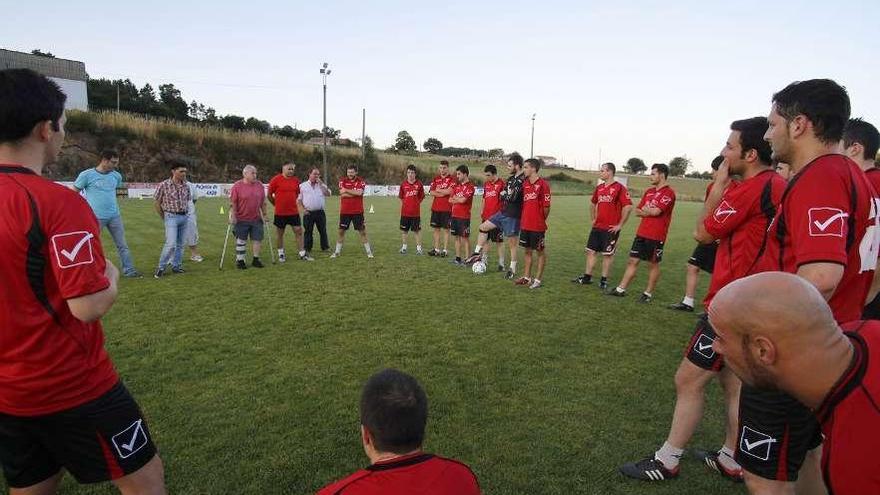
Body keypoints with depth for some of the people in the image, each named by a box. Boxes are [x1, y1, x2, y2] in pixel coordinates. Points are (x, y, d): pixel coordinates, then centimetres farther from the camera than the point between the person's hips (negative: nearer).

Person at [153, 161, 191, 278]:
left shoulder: (186, 186, 4)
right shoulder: (164, 185, -10)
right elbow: (156, 203, -1)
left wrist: (185, 213, 12)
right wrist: (164, 217, 4)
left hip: (184, 217, 5)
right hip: (171, 217, -5)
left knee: (180, 244, 10)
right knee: (171, 244, -13)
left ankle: (176, 266, 22)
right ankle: (160, 268, 2)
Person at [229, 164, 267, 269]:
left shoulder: (260, 185, 5)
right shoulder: (237, 186, -7)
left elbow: (263, 202, 11)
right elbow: (232, 203, -8)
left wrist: (264, 214, 11)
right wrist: (232, 216, -13)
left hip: (256, 219, 4)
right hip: (241, 219, -4)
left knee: (257, 239, 6)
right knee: (241, 241, 6)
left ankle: (256, 259, 19)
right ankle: (240, 261, 18)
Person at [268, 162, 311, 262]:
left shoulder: (296, 180, 5)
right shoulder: (276, 180, -7)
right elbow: (269, 195, 0)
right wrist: (277, 204, 7)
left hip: (294, 212, 3)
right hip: (280, 213, -3)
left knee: (299, 231, 2)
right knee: (279, 233, 9)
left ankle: (302, 254, 9)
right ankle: (281, 254, 24)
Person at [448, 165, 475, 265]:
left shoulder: (470, 186, -9)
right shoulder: (457, 185, 15)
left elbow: (463, 200, -18)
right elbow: (450, 199, 10)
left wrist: (455, 199, -1)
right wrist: (458, 199, -7)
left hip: (464, 216, -7)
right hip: (455, 215, 7)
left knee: (465, 238, -2)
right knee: (457, 237, 11)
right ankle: (458, 258, 19)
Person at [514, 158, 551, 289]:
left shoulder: (542, 184, -11)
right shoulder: (525, 184, 10)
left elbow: (546, 206, -11)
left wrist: (541, 220, 0)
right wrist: (524, 219, 10)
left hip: (537, 226, -7)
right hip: (525, 224, 7)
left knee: (540, 252, 5)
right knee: (527, 251, 14)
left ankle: (537, 279, 13)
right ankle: (526, 277, 25)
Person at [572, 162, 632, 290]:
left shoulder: (619, 188, -11)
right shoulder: (599, 188, 11)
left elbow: (628, 207, -16)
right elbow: (593, 204, 27)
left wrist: (620, 225, -14)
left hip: (611, 229, -7)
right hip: (597, 227, 7)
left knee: (607, 254, 2)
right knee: (590, 251, 8)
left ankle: (604, 280, 12)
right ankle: (587, 277, 18)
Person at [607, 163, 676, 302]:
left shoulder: (668, 193, -9)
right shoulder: (649, 191, 14)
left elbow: (656, 211, -20)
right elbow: (638, 211, 11)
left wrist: (645, 209, -1)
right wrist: (650, 211, -7)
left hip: (656, 236, -7)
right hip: (642, 233, 7)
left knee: (654, 264, 6)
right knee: (633, 261, 7)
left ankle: (648, 293, 16)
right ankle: (621, 289, 11)